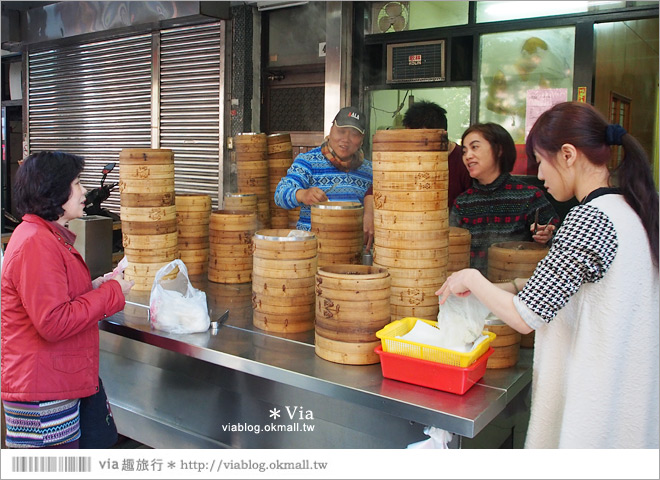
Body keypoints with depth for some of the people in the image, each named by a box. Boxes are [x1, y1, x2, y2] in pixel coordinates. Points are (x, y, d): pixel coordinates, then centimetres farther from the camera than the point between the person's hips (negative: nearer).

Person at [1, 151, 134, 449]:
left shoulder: (48, 237, 14)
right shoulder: (35, 244, -21)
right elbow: (54, 323, -25)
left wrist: (93, 287, 8)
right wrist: (110, 293, -16)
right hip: (42, 392, -11)